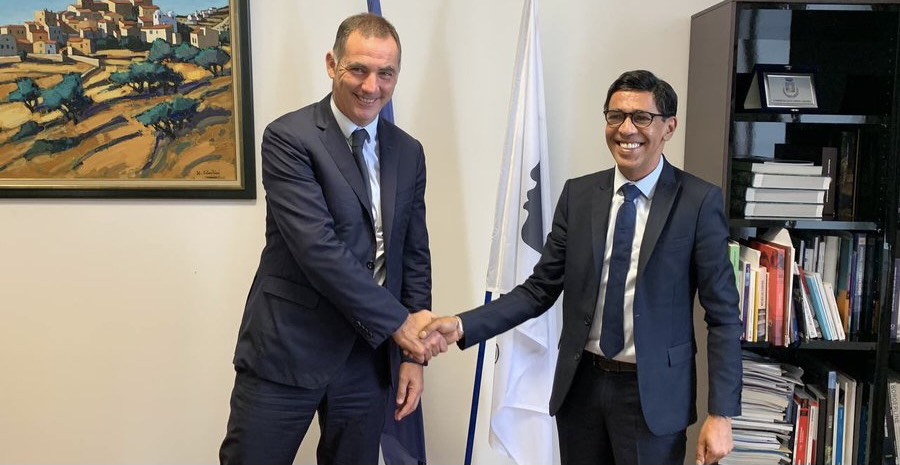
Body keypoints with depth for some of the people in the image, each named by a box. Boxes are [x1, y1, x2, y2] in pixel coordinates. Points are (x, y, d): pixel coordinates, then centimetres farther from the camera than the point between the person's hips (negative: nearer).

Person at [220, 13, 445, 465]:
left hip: (369, 355, 5)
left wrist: (411, 353, 6)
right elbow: (318, 247, -19)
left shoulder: (408, 152, 8)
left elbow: (414, 254, 10)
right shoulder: (288, 137, -10)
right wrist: (398, 322, -17)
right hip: (287, 351, -5)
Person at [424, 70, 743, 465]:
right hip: (581, 384, 3)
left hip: (652, 392, -3)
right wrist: (463, 326, -11)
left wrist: (721, 413, -10)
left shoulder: (699, 201, -8)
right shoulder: (578, 195, 1)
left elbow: (723, 314, -6)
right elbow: (540, 290, 1)